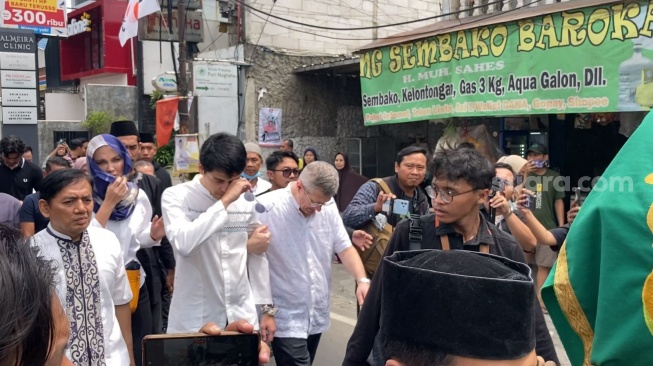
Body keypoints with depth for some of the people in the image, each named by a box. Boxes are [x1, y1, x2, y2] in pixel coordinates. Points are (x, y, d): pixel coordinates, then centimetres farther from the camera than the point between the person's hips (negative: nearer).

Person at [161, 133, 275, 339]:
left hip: (242, 316, 3)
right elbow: (183, 244, -27)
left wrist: (266, 308, 11)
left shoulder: (246, 201, 4)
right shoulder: (176, 197, -8)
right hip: (194, 320, -3)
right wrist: (224, 202, -24)